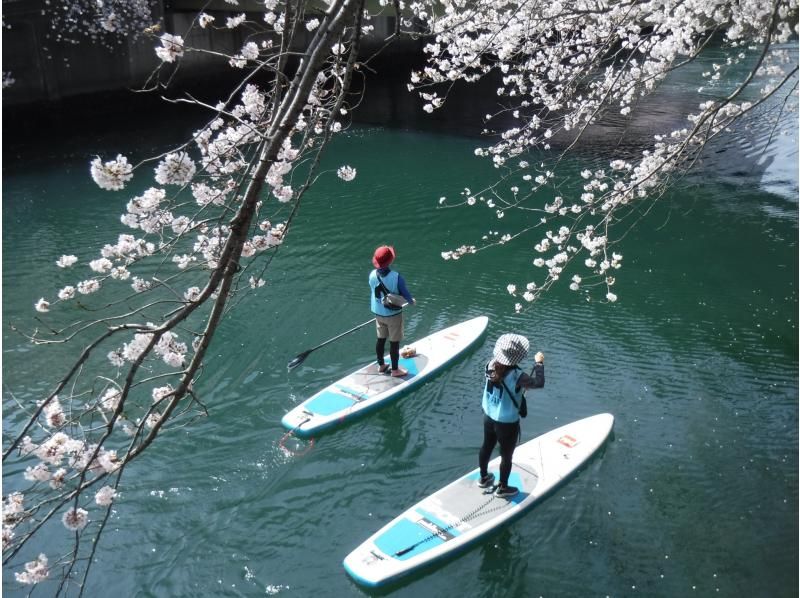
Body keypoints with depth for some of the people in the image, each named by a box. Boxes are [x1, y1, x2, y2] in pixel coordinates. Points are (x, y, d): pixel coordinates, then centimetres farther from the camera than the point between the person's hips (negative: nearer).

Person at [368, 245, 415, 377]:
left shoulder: (372, 275, -10)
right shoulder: (396, 277, -25)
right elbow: (406, 295, -16)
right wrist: (412, 301, 6)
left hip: (378, 313, 5)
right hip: (393, 315, -5)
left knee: (381, 339, 19)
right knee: (394, 342, 7)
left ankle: (381, 365, 34)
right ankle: (395, 370, 18)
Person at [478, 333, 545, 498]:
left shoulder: (491, 365, -14)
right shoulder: (516, 376, -33)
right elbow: (539, 383, -24)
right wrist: (539, 363, -11)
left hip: (489, 417, 6)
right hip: (507, 424, -6)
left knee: (487, 447, 27)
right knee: (506, 456, 17)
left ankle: (484, 478, 50)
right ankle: (502, 488, 38)